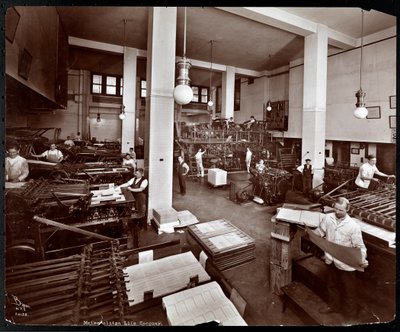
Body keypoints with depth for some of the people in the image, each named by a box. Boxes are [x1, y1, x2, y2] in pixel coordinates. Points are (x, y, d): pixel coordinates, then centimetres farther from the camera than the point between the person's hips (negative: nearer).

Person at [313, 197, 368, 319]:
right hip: (331, 259, 4)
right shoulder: (327, 218, -11)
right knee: (332, 285, 25)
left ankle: (350, 313, 42)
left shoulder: (353, 225, -20)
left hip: (346, 263, -3)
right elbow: (319, 231, 4)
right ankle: (333, 305, 49)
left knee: (349, 289, 17)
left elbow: (360, 246, -14)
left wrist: (363, 259, -28)